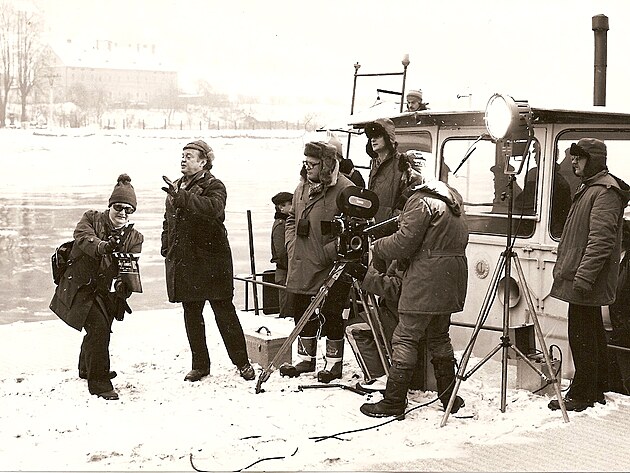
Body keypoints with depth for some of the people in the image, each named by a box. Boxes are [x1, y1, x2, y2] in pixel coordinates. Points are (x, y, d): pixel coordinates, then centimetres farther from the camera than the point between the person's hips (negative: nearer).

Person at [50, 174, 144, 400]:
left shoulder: (134, 237, 1)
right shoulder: (91, 219, -5)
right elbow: (83, 237, -26)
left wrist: (125, 283, -35)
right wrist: (103, 247, -47)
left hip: (107, 291, 5)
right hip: (80, 287, -5)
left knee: (100, 329, 19)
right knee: (99, 325, -21)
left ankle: (87, 367, 50)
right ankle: (99, 382, -11)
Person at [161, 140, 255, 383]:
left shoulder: (214, 186, -6)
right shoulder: (176, 187, 16)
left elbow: (213, 209, -29)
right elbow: (168, 220, 25)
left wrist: (181, 197, -34)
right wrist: (166, 247, 15)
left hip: (210, 260, -6)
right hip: (183, 261, 7)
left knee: (224, 312, -1)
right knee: (191, 315, 10)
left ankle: (242, 362, 9)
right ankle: (200, 365, 21)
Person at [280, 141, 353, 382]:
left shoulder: (345, 189, -14)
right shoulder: (303, 186, 10)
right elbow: (292, 218, 22)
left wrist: (329, 251, -19)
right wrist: (292, 245, 8)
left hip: (331, 267, -7)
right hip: (301, 264, 7)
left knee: (331, 314, 1)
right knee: (301, 310, 13)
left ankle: (334, 363, 15)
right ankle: (306, 359, 27)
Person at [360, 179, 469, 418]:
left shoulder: (421, 201, -12)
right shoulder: (452, 199, 17)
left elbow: (403, 243, -16)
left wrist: (377, 246, 2)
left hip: (426, 281, -9)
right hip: (450, 282, 9)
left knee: (405, 338, -5)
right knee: (439, 337, 18)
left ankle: (393, 401, -4)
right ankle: (449, 397, 21)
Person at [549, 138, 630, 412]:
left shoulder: (605, 191, -13)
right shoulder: (588, 188, 20)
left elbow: (601, 240, -22)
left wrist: (583, 277, -26)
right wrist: (565, 268, 23)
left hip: (585, 281, -11)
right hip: (579, 279, 11)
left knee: (582, 337, -6)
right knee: (592, 335, 15)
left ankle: (580, 396, -1)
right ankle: (596, 391, 23)